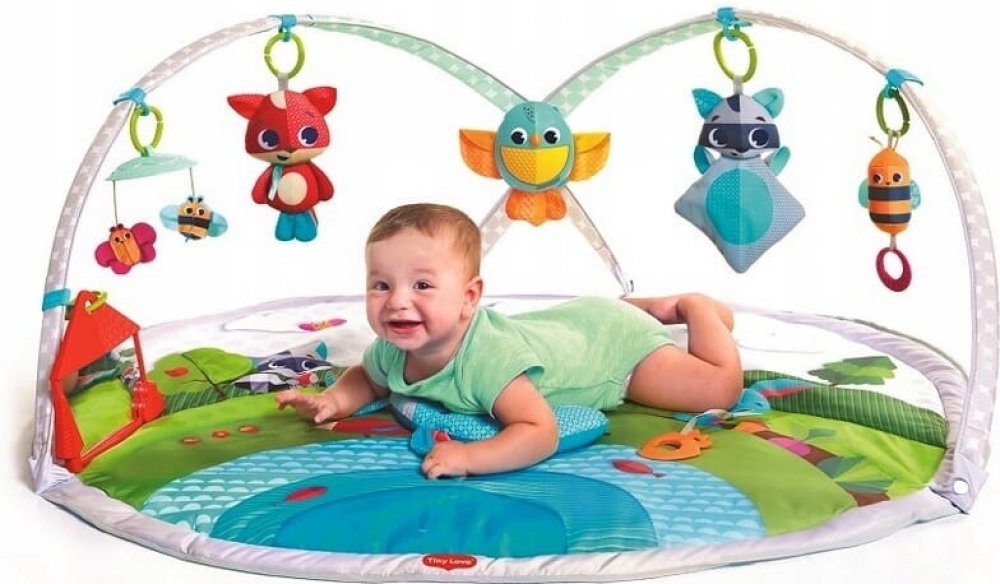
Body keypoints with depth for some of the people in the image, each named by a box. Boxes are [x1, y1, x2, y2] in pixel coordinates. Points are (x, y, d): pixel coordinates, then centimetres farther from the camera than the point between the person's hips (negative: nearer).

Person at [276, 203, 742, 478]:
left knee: (721, 388, 0)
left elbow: (540, 434, -48)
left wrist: (470, 456, -58)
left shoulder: (488, 361, -45)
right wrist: (335, 400, -22)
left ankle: (694, 308, 23)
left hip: (613, 342, -7)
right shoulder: (391, 351, -24)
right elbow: (367, 379, -1)